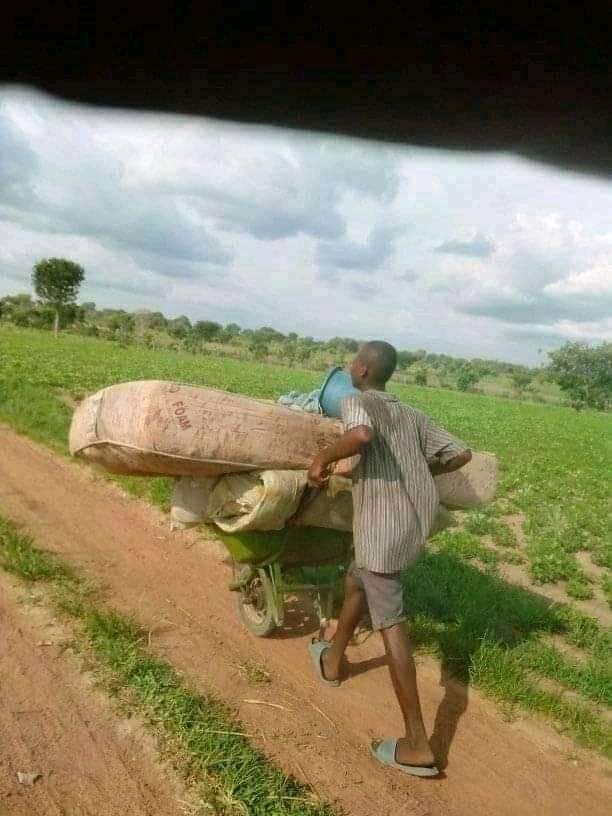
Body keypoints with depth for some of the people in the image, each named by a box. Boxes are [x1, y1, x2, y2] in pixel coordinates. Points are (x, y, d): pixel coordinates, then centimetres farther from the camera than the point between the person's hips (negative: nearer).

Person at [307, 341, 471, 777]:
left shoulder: (356, 401, -4)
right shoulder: (412, 415, 16)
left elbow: (361, 434, -28)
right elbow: (461, 454, 14)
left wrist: (322, 459, -13)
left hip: (384, 525, -8)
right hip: (417, 519, 8)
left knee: (390, 623, -2)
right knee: (357, 580, 28)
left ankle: (417, 746, 3)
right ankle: (331, 661, 49)